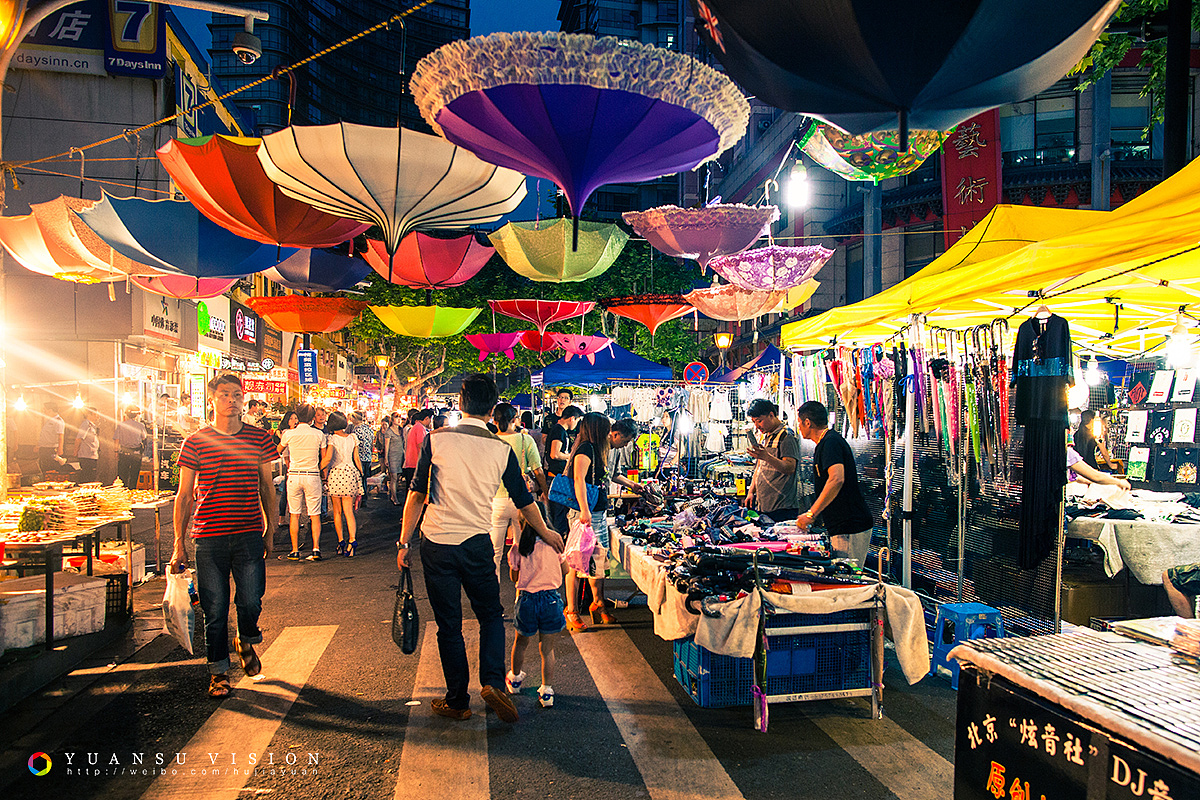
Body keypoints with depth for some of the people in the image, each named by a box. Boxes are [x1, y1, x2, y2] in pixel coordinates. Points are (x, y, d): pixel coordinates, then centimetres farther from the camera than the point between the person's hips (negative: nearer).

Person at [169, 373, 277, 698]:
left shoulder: (259, 438, 5)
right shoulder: (195, 442, 1)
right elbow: (184, 495, 4)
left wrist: (270, 529, 12)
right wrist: (179, 544, 1)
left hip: (250, 536, 1)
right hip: (209, 539, -1)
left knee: (251, 603, -3)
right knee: (215, 611, 5)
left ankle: (246, 643, 29)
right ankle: (218, 671, 24)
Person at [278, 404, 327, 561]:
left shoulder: (289, 434, -2)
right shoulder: (319, 435, -1)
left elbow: (278, 451, 17)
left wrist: (281, 437, 33)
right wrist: (321, 472, 19)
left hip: (294, 476, 0)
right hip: (313, 475, 0)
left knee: (294, 514, 7)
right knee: (315, 514, 5)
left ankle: (295, 551, 7)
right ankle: (316, 549, -3)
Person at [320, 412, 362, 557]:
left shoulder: (331, 438, -6)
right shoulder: (353, 438, 6)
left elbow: (327, 458, -18)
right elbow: (357, 459, 8)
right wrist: (361, 474, 16)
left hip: (335, 474, -3)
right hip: (350, 473, 3)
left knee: (337, 511, 10)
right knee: (349, 511, 2)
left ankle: (341, 541, 12)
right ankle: (352, 539, -16)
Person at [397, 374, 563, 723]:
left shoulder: (436, 439, -5)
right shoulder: (501, 448, -1)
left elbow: (417, 495, -3)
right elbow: (523, 500, 7)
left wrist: (404, 542, 6)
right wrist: (545, 532, 23)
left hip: (437, 542, 0)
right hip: (477, 543, 1)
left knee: (449, 624, 10)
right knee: (491, 614, 18)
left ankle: (457, 701, 21)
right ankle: (493, 682, 1)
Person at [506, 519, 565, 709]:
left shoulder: (518, 549, -6)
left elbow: (514, 577, 8)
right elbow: (564, 571, 11)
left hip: (527, 599, 0)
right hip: (551, 599, 0)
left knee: (521, 642, 24)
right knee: (547, 649, 13)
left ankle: (515, 679, 45)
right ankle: (547, 690, 12)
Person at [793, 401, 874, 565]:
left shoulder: (831, 442, -14)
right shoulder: (825, 442, 19)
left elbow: (837, 479, -28)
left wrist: (810, 514, -25)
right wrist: (812, 515, 30)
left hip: (850, 529, -10)